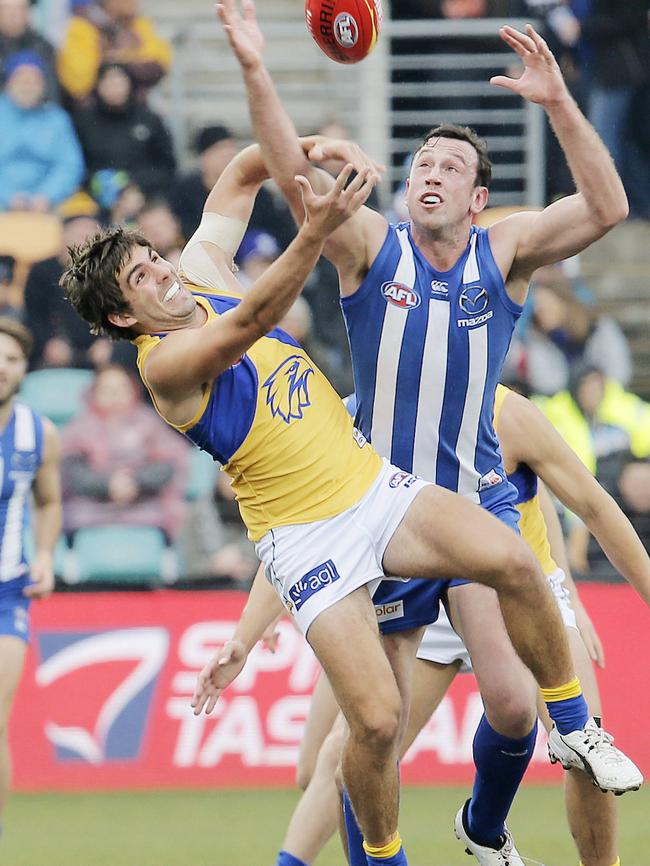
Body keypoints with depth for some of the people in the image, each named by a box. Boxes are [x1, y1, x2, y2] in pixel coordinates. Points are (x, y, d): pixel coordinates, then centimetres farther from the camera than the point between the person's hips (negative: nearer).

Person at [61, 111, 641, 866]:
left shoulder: (200, 270, 6)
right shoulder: (164, 363, -16)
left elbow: (244, 175, 18)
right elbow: (249, 324, -34)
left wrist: (308, 147, -3)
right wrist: (316, 230, -47)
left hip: (375, 486, 6)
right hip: (308, 540, -6)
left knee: (513, 562, -19)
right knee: (377, 718, -17)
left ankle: (572, 728, 0)